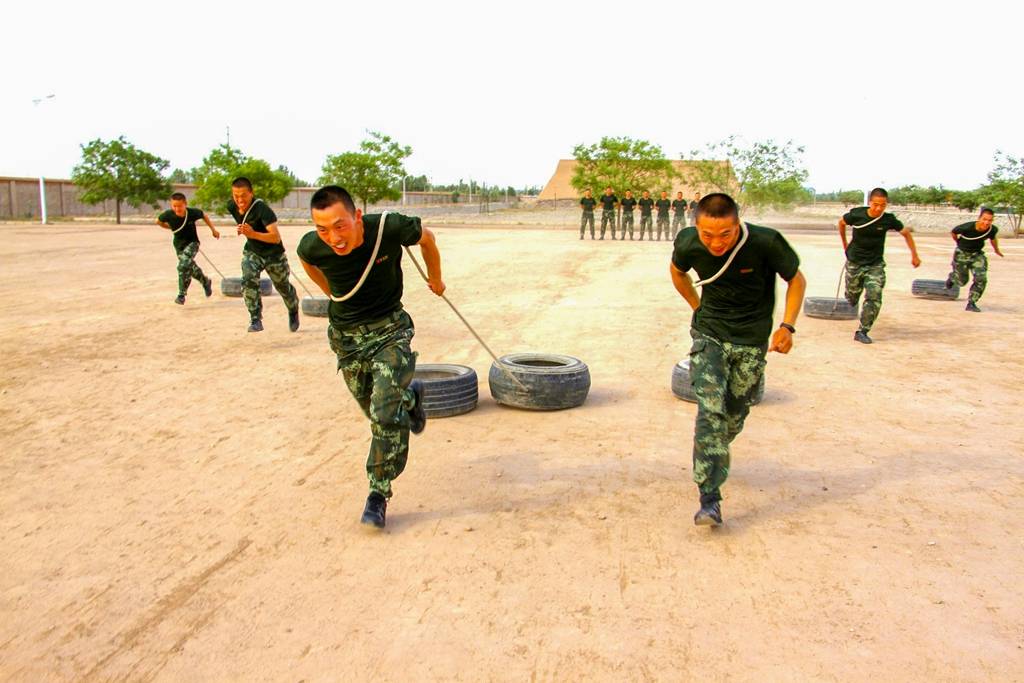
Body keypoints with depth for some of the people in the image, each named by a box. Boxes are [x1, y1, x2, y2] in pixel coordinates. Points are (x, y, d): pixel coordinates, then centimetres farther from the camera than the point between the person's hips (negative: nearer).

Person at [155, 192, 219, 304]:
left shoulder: (193, 213, -21)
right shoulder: (168, 215, -19)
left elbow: (204, 216, 1)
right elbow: (158, 221, 4)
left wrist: (213, 229, 7)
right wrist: (171, 227, 3)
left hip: (192, 242, -4)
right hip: (179, 244, 4)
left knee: (183, 265, -24)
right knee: (189, 266, 15)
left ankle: (181, 295, -15)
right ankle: (206, 282, 44)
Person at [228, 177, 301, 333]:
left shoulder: (262, 209, -32)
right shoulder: (232, 207, -13)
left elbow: (276, 238, -41)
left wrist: (253, 234, -53)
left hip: (274, 254, -4)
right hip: (252, 251, 4)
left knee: (283, 286, 15)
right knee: (248, 280, -23)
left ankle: (293, 312, 45)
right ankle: (255, 319, -16)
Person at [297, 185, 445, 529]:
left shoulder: (389, 228, -26)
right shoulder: (311, 247, -20)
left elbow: (425, 237, -2)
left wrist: (435, 278, 13)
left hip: (389, 327, -3)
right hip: (346, 334, 3)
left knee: (387, 414, -14)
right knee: (377, 411, 14)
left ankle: (379, 493, 1)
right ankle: (409, 396, 48)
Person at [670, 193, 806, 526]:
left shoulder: (766, 243, -22)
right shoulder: (688, 243, -16)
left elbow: (796, 280, -4)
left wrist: (787, 326, -13)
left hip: (752, 341, 0)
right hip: (709, 335, 0)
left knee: (734, 414, 11)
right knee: (710, 409, -16)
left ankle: (714, 459, 44)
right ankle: (709, 499, -15)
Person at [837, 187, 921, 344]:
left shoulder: (888, 220, -13)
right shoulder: (856, 214, -16)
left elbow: (906, 233, 4)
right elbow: (841, 223, 6)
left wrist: (914, 255, 5)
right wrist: (845, 245, 12)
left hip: (875, 265, 0)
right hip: (854, 262, 0)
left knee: (874, 297, -16)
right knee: (852, 297, 15)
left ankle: (862, 332, -8)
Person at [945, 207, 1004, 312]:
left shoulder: (993, 230, -17)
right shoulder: (967, 227, -30)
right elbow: (953, 232, -10)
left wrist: (996, 250, 24)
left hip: (977, 255, 3)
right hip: (962, 254, -3)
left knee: (981, 279, -13)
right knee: (962, 281, 9)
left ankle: (971, 303, 1)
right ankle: (952, 276, 47)